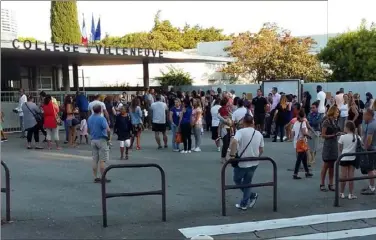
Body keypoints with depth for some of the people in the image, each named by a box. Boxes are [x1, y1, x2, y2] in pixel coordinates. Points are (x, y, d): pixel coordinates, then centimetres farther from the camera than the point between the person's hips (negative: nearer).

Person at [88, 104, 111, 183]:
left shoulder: (89, 119, 7)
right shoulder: (102, 118, -15)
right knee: (102, 160, -2)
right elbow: (108, 129, -21)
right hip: (102, 140, -6)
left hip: (93, 140, 7)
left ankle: (95, 177, 13)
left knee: (95, 160, 9)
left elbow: (88, 130, 16)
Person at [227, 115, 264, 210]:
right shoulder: (259, 134, 6)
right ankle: (244, 204, 18)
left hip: (242, 163, -5)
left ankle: (252, 195, 12)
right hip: (254, 163, 5)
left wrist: (232, 155, -22)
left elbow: (234, 142, -29)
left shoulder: (241, 131, -11)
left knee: (237, 180, 18)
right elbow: (261, 150, 12)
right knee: (247, 183, 17)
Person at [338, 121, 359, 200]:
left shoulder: (342, 137, -10)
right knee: (351, 176, 5)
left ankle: (341, 193, 15)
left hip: (344, 158, -2)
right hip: (353, 158, 2)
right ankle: (351, 194, 9)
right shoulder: (357, 137, -3)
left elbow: (339, 149, -3)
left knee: (344, 176, 5)